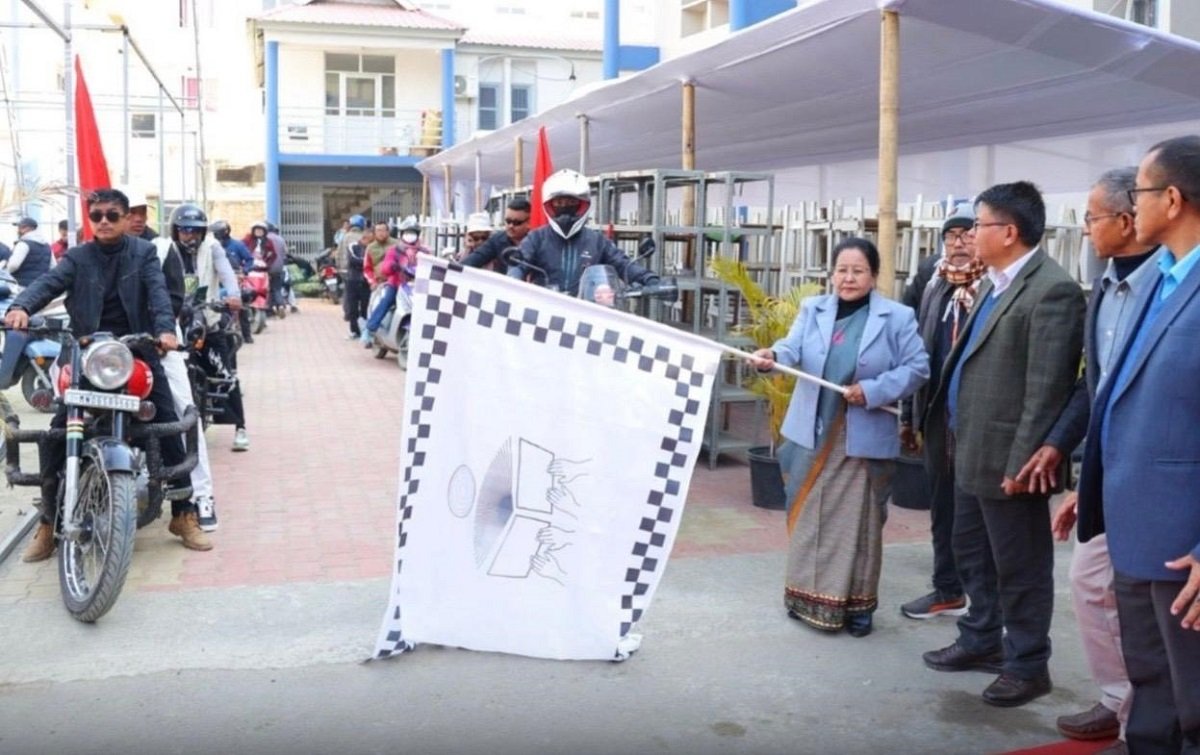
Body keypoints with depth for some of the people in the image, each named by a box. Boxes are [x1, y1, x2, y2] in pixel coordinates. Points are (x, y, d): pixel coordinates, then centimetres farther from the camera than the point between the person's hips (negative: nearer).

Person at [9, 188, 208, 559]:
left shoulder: (143, 253, 4)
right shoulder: (78, 257, 7)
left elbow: (157, 291, -12)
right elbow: (48, 283, -10)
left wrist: (165, 329, -32)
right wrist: (20, 306, -33)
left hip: (137, 352, -1)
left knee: (168, 428, -5)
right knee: (56, 434, -7)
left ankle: (184, 514, 7)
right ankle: (49, 521, 8)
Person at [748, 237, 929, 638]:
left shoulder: (897, 317, -2)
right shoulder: (813, 309, 5)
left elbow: (917, 368, -5)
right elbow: (793, 349, -9)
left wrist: (874, 391, -18)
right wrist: (771, 356, -32)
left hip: (864, 438, -3)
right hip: (813, 434, 3)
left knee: (857, 520, 6)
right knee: (808, 515, 10)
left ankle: (857, 603, 18)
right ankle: (808, 596, 24)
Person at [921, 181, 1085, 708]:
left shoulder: (1052, 289, -19)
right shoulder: (995, 283, 12)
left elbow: (1046, 389, -22)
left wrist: (1021, 463, -21)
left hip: (1005, 457, -10)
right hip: (972, 449, 10)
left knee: (1019, 566, 5)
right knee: (971, 555, 21)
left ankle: (1027, 665, 19)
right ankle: (981, 641, 36)